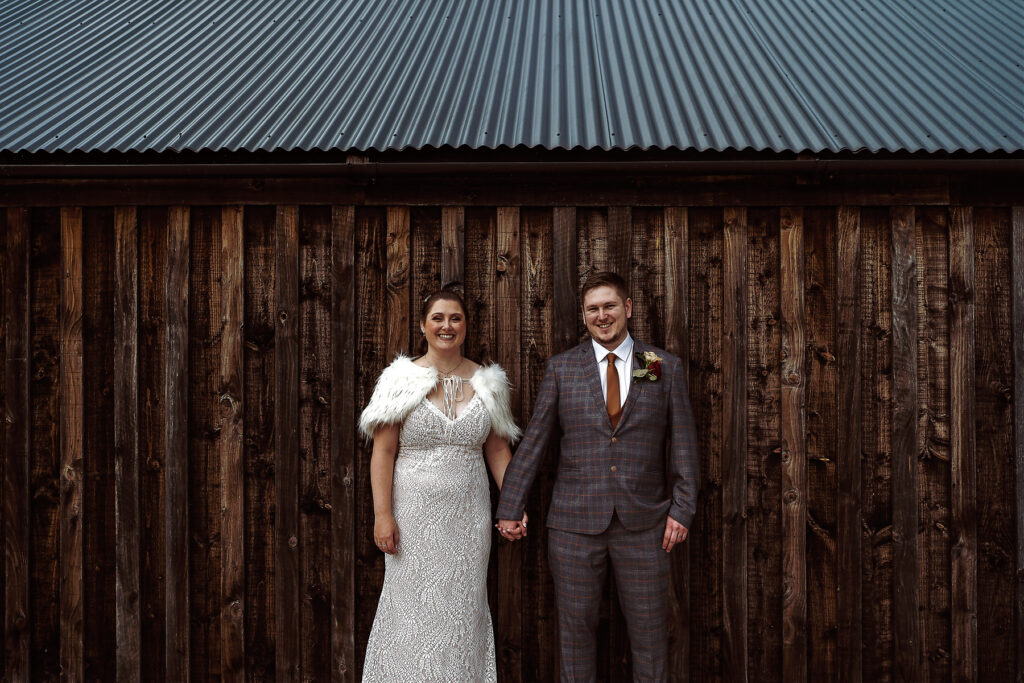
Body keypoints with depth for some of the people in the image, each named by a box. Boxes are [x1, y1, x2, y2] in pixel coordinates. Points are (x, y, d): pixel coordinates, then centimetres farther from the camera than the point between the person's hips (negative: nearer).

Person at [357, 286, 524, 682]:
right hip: (416, 512, -2)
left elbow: (498, 449, 9)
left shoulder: (487, 382, 5)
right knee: (415, 607, 4)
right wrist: (382, 515, -11)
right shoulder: (402, 379, -3)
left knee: (464, 608, 9)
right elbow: (383, 451, -5)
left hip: (468, 514, 2)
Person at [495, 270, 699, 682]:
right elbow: (533, 442, 2)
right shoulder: (561, 369, 2)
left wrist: (682, 510, -2)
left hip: (643, 523, 0)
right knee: (575, 625, 10)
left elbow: (683, 445, 4)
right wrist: (509, 509, 0)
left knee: (649, 629, 9)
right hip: (575, 522, 0)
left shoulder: (666, 368, 4)